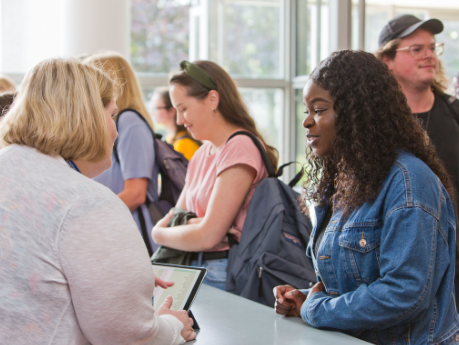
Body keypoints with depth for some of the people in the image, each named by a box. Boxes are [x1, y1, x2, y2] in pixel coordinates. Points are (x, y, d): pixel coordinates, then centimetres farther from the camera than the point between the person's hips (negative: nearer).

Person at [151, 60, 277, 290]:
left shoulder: (240, 147, -11)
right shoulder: (202, 154, 16)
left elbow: (208, 236, -15)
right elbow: (175, 215, 15)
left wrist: (159, 234, 2)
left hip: (222, 275, -8)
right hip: (193, 268, 8)